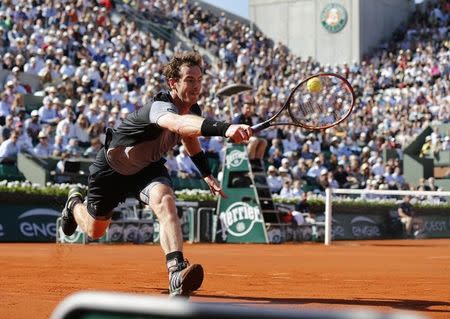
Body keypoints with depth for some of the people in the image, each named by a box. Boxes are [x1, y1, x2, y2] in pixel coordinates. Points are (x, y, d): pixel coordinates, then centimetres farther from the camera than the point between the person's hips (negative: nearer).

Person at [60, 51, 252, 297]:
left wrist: (207, 175, 9)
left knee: (165, 200, -31)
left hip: (148, 167, 4)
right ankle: (75, 202, 54)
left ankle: (177, 273, -46)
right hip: (112, 168, -4)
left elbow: (190, 138, 13)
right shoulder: (160, 107, -39)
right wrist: (224, 129, -81)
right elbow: (180, 125, -65)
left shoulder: (192, 109, -13)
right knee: (95, 230, 17)